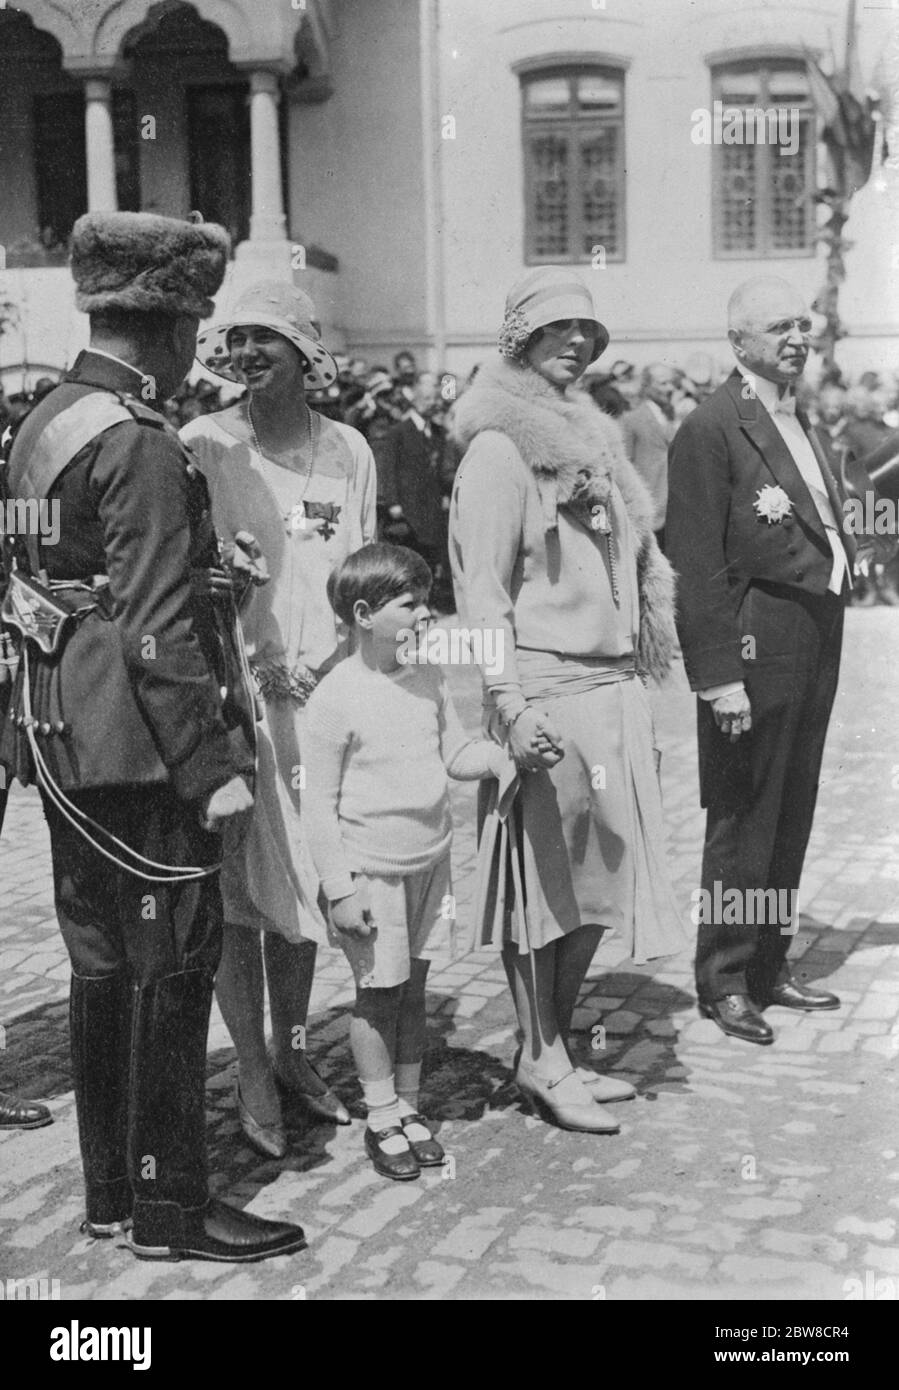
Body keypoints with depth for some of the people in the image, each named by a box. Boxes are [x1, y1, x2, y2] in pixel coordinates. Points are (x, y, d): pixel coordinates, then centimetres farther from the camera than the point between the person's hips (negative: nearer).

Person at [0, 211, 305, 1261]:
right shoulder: (140, 447, -17)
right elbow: (158, 633, -21)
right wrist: (214, 768, -18)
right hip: (141, 751, -9)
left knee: (101, 964, 16)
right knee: (169, 969, 1)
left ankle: (109, 1188, 28)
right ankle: (169, 1209, 12)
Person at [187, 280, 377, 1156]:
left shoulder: (348, 450, 6)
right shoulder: (203, 445, -4)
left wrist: (326, 665, -5)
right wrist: (250, 664, -14)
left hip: (321, 690, 4)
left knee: (303, 880, 12)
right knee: (238, 888, 0)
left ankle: (290, 1050, 28)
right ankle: (251, 1074, 13)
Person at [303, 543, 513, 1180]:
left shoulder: (428, 678, 2)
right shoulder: (337, 697, -17)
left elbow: (455, 752, 11)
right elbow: (321, 801, -14)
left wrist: (496, 756, -11)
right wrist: (339, 887, -14)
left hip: (430, 859, 6)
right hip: (371, 870, -6)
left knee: (414, 989, 14)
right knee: (378, 995, 4)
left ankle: (408, 1105, 28)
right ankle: (382, 1120, 19)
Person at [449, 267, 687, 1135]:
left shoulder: (591, 437, 17)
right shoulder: (499, 448, -8)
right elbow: (481, 587, -13)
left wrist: (642, 673, 17)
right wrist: (509, 704, -21)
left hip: (612, 689, 8)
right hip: (546, 692, -8)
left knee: (598, 877, 11)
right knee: (543, 877, 0)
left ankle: (557, 1049, 24)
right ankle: (539, 1060, 13)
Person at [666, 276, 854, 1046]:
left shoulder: (802, 422, 17)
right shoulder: (711, 430, -11)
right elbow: (698, 565, -16)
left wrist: (843, 554, 4)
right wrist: (721, 676, -20)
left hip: (817, 641, 9)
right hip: (756, 644, -9)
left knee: (791, 815, 15)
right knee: (742, 821, 0)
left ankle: (769, 964, 27)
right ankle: (724, 981, 12)